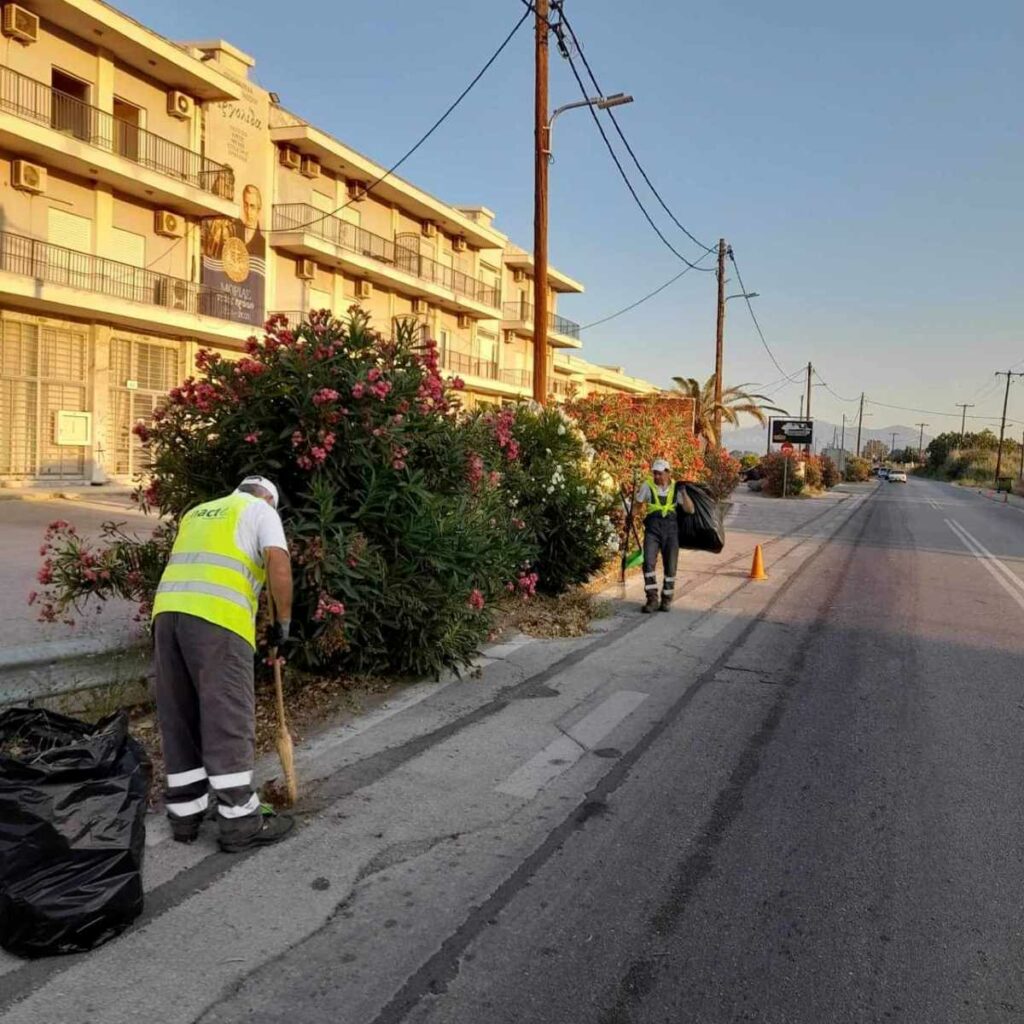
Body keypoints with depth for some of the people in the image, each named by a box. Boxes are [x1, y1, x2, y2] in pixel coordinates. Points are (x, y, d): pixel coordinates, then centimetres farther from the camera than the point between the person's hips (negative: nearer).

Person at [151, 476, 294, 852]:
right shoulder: (260, 510, 12)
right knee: (228, 721, -1)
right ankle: (240, 822, 6)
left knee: (179, 719, 14)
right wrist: (283, 621, 6)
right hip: (216, 617, -7)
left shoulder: (197, 512, 33)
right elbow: (278, 563, -4)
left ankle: (185, 813, 23)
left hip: (167, 610, 7)